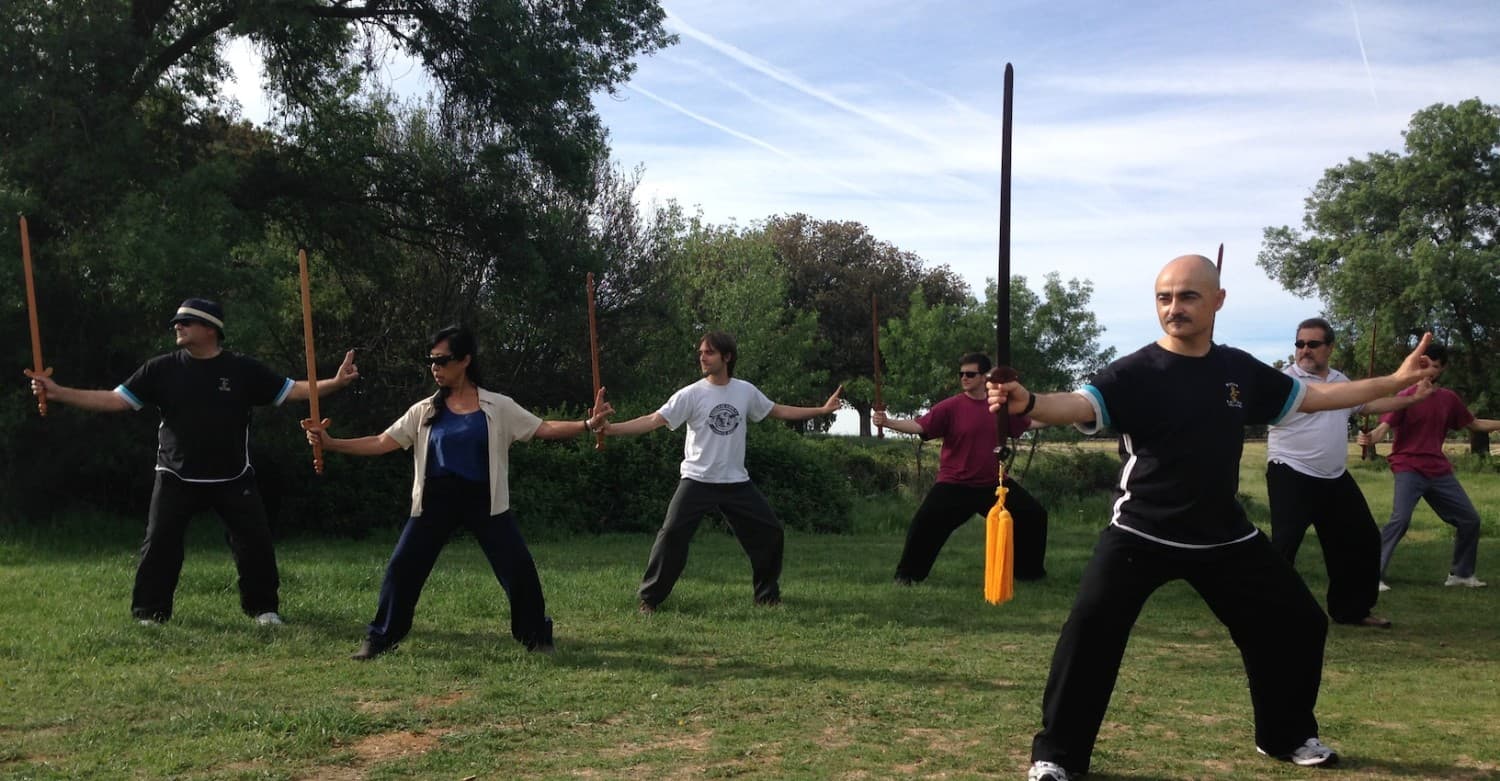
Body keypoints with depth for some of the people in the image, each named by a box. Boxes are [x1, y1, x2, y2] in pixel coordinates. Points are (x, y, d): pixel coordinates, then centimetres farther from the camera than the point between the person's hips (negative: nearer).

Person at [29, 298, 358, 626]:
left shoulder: (243, 369, -2)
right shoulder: (161, 368, -1)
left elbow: (291, 390, -3)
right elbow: (116, 400, -2)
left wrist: (335, 382, -17)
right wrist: (57, 392, -11)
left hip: (234, 479, 0)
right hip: (176, 479, 0)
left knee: (256, 542, 2)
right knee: (159, 545, 1)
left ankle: (263, 607, 19)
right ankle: (150, 613, 17)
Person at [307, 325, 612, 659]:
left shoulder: (498, 407, -1)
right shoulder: (425, 410, 4)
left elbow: (544, 429, -4)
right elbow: (381, 443, 3)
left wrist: (587, 425, -18)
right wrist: (331, 443, -7)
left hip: (484, 500, -2)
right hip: (437, 500, 2)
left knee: (518, 569, -4)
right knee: (401, 568, -2)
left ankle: (537, 637, 15)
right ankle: (379, 639, 16)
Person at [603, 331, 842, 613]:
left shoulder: (746, 391, 2)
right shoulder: (691, 394, -9)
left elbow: (778, 411, 16)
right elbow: (654, 420, -16)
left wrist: (822, 410, 15)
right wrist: (611, 428, -29)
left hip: (737, 483, 4)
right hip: (698, 481, -4)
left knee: (770, 532, 5)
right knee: (672, 534, -14)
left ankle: (767, 595, 24)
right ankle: (649, 598, 0)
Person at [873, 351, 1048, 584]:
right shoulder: (950, 406, -12)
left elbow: (1028, 423, 19)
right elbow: (919, 426, -21)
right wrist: (887, 422, -34)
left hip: (994, 483, 4)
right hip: (955, 484, -4)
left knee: (1034, 515, 10)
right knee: (924, 524, -17)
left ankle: (1029, 570, 30)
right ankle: (906, 574, 0)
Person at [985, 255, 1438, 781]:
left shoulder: (1239, 370, 4)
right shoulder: (1135, 373, -13)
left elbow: (1312, 397, 18)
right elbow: (1079, 404, -31)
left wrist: (1395, 382, 16)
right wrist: (1029, 403, -53)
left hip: (1225, 536, 6)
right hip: (1141, 534, -5)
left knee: (1299, 623, 14)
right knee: (1090, 628, -20)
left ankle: (1286, 735, 38)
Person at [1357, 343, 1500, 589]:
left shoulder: (1449, 398, 9)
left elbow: (1474, 424, 23)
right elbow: (1384, 428, -19)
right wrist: (1371, 437, -41)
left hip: (1439, 470, 6)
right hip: (1408, 468, -6)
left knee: (1470, 519, 11)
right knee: (1400, 519, -24)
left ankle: (1461, 573, 30)